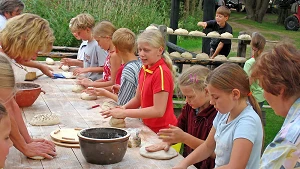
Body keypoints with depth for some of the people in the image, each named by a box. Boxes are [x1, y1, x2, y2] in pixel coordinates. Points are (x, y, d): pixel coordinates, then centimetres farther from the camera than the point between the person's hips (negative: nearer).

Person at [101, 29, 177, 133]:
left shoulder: (161, 72, -17)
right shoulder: (144, 69, 7)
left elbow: (158, 110, -21)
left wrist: (124, 113, -18)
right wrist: (123, 108, -6)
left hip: (161, 130, -7)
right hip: (149, 127, 7)